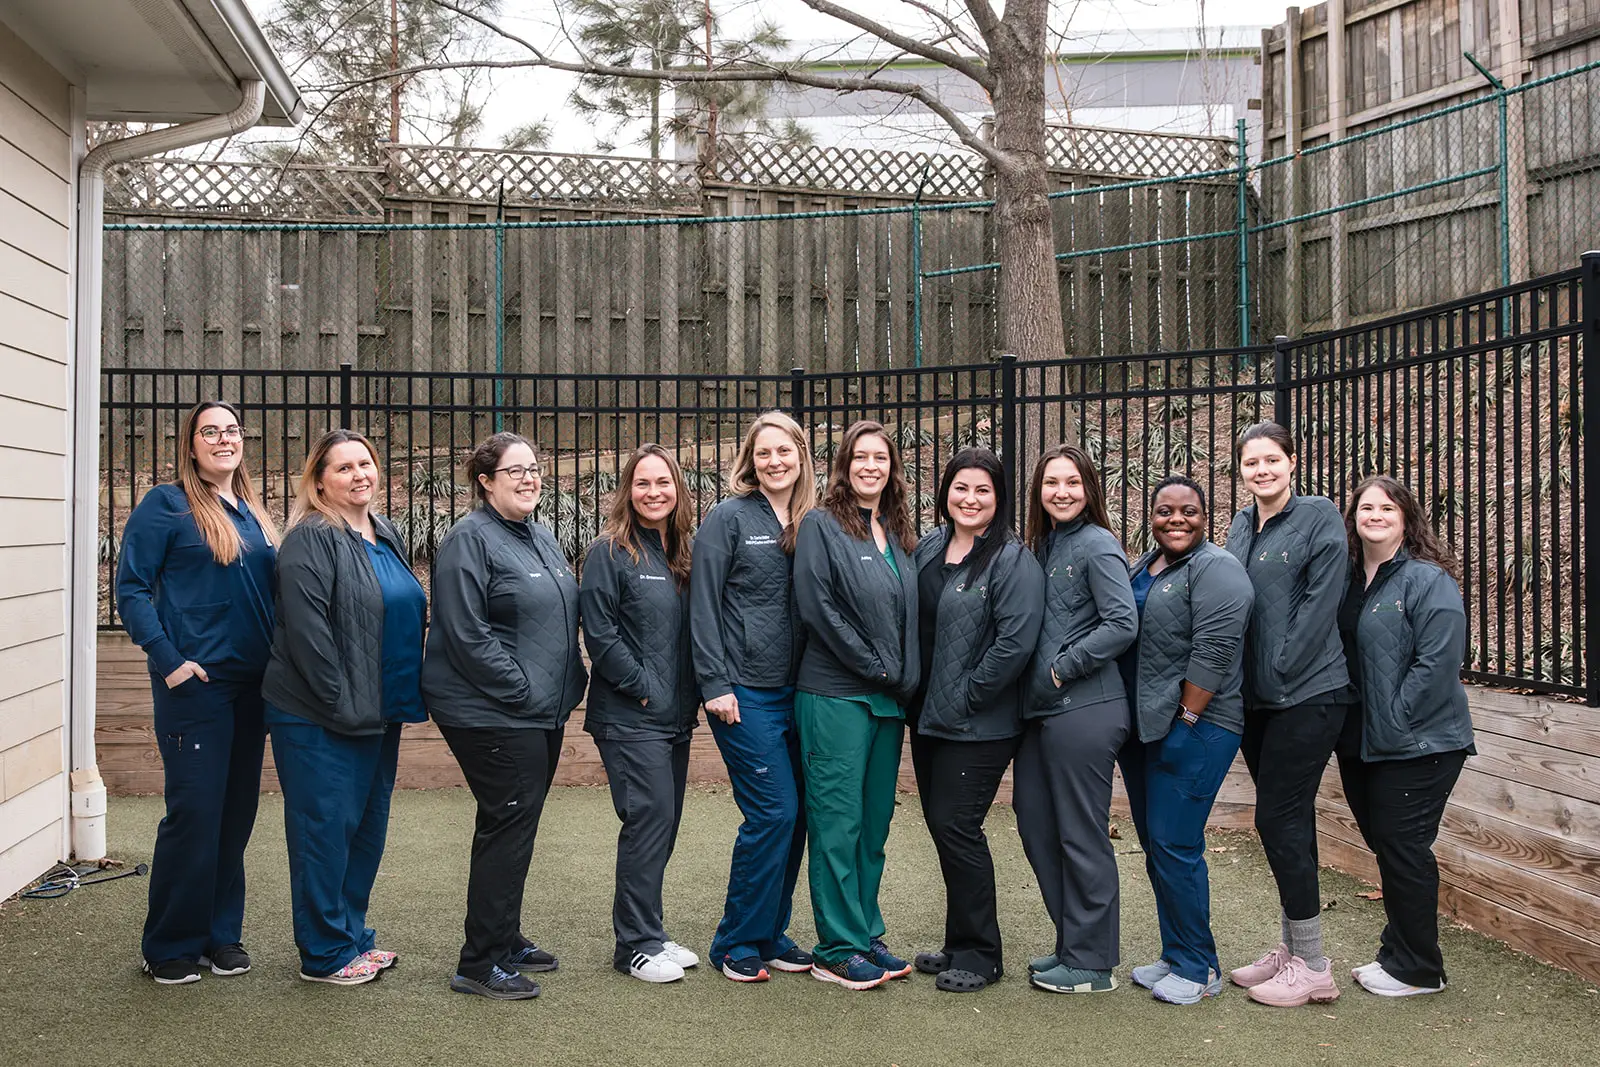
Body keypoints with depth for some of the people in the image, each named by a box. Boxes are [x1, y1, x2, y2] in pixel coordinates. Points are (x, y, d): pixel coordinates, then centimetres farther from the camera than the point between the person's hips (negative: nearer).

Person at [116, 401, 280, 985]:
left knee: (237, 811, 10)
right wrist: (168, 660, -16)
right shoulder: (166, 506, -4)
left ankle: (221, 934, 22)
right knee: (195, 811, -4)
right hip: (195, 682, -6)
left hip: (250, 684, 6)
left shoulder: (253, 513, 15)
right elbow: (130, 588, -8)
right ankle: (169, 947, 10)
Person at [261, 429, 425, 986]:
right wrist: (343, 704, -20)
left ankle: (352, 934, 29)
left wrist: (406, 698, 14)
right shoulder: (310, 540, -13)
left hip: (380, 715, 9)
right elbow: (306, 632, -20)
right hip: (319, 719, -8)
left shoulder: (387, 536, 13)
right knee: (325, 830, 0)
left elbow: (411, 616, 21)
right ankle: (325, 954, 12)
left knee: (368, 827, 16)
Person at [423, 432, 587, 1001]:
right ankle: (480, 963, 3)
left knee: (515, 827, 16)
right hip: (492, 714, -9)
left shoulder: (541, 537, 15)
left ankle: (504, 938, 28)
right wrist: (522, 691, -18)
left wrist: (569, 680, 12)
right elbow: (466, 634, -19)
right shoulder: (470, 539, -13)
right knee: (507, 827, -6)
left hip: (544, 713, 9)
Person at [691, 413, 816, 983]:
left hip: (796, 691, 6)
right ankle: (736, 944, 7)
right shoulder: (729, 518, -4)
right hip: (745, 693, -5)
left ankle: (771, 934, 22)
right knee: (773, 812, -8)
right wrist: (715, 684, -12)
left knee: (794, 814, 7)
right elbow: (704, 606, -7)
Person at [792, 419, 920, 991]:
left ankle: (866, 934, 22)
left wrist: (907, 678, 4)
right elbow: (817, 606, -13)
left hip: (889, 700, 7)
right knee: (837, 823, -2)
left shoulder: (899, 533, 15)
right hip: (836, 695, -7)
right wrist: (875, 667, -12)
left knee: (874, 821, 12)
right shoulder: (821, 526, -5)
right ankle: (837, 950, 6)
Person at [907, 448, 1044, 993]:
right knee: (941, 825, 12)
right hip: (928, 717, 7)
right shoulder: (928, 549, 10)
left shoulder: (1013, 560, -12)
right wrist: (916, 691, 10)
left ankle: (978, 953, 10)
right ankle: (960, 945, 26)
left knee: (956, 826, -5)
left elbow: (1016, 641, -20)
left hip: (978, 724, -7)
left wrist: (967, 696, -16)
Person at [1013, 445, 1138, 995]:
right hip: (1040, 710, 9)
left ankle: (1092, 962, 12)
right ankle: (1071, 943, 27)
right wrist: (1034, 677, 6)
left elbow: (1122, 623, -19)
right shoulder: (1041, 546, 14)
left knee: (1081, 835, 0)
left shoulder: (1097, 545, -9)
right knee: (1035, 824, 13)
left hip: (1083, 710, -9)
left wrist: (1062, 668, -15)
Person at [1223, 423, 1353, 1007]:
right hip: (1257, 698, 7)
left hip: (1307, 694, -7)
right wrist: (1238, 681, 7)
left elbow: (1319, 605, -14)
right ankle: (1291, 948, 24)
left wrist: (1279, 672, -15)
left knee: (1279, 819, -7)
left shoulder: (1319, 516, -7)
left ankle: (1312, 966, 4)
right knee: (1288, 821, 13)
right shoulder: (1241, 526, 13)